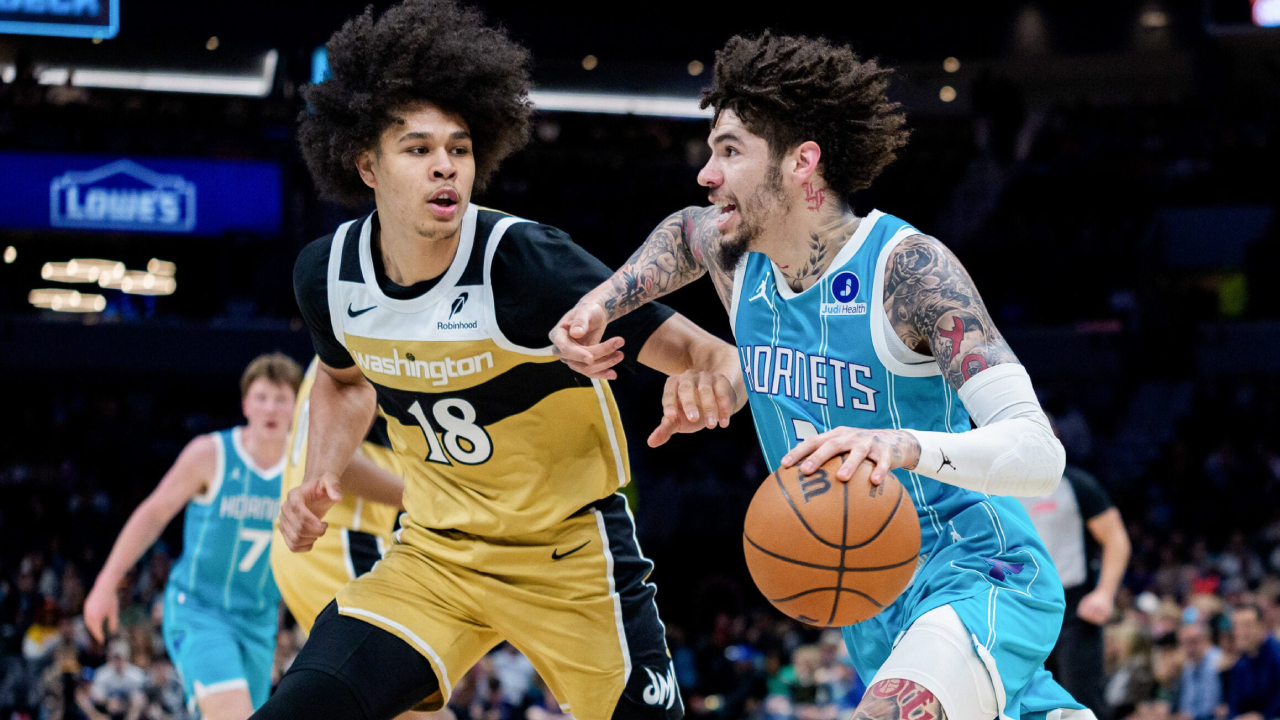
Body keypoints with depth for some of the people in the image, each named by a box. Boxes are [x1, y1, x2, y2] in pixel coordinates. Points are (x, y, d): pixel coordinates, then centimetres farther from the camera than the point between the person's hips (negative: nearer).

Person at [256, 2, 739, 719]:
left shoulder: (524, 263, -24)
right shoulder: (328, 274, -8)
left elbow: (702, 353, -23)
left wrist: (712, 385, -46)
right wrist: (321, 481, 1)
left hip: (570, 554, -3)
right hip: (434, 551, 3)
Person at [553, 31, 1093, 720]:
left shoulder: (907, 267, -23)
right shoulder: (737, 256, -1)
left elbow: (1039, 454, -32)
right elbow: (683, 231, 28)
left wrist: (906, 446, -50)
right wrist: (600, 303, 10)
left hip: (977, 578, -8)